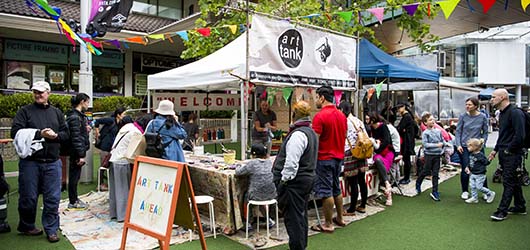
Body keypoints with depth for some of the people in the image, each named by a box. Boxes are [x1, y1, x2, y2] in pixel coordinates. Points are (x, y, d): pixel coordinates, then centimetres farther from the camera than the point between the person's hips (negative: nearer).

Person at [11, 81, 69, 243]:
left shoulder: (56, 113, 13)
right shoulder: (25, 111, 4)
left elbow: (65, 134, 12)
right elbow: (16, 132, -7)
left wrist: (56, 135, -10)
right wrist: (39, 134, -17)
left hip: (52, 162, 2)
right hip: (30, 162, -2)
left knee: (53, 198, 2)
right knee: (28, 197, 8)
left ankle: (51, 229, 13)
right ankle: (26, 226, 30)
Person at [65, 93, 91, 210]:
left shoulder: (80, 115, 14)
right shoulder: (74, 117, -17)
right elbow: (75, 137, -20)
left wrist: (86, 129, 5)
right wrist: (81, 155, -21)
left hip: (80, 150, 10)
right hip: (76, 152, -10)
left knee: (75, 175, 18)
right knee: (74, 176, 1)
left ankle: (75, 199, 29)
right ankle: (73, 202, 11)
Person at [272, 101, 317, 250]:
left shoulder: (298, 134, -19)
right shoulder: (311, 132, 13)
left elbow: (291, 162, -24)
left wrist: (283, 180, -17)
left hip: (294, 181, -10)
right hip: (308, 177, 10)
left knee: (293, 217, -1)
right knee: (301, 214, 20)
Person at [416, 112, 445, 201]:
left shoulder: (438, 131, 5)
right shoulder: (425, 133, -10)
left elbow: (443, 141, 14)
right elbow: (425, 144, -18)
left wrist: (442, 147, 1)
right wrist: (436, 145, -20)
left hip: (437, 155, 4)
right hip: (429, 155, -4)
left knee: (435, 173, 6)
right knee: (426, 171, 4)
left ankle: (435, 192, 13)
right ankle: (418, 183, 32)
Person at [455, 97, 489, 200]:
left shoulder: (482, 117, -3)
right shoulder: (463, 116, -3)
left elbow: (485, 133, 6)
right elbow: (458, 131, 2)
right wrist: (458, 145, -7)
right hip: (464, 147, 0)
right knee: (465, 170, 2)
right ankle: (465, 191, 18)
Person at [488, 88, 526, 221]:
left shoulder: (515, 112, -16)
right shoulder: (502, 113, 15)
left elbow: (519, 135, -22)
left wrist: (508, 150, -15)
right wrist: (495, 150, 17)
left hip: (512, 154, -9)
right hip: (504, 153, 9)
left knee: (508, 182, -5)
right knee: (514, 180, 17)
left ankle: (502, 211, -1)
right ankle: (520, 207, 29)